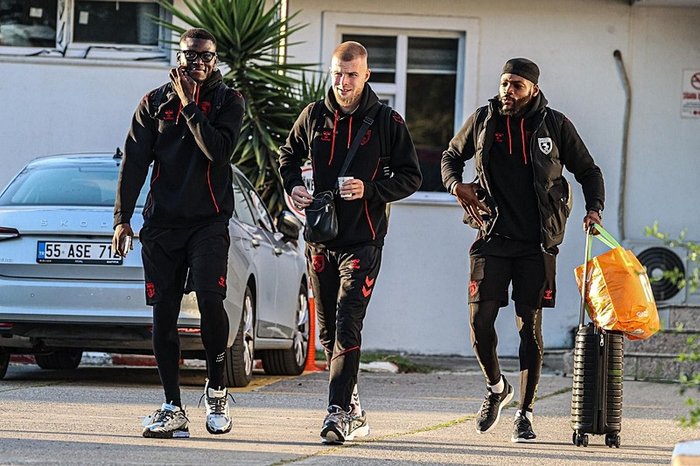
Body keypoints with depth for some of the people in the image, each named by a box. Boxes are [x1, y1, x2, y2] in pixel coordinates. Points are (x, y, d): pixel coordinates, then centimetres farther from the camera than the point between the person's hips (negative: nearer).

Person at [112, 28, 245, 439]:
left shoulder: (228, 101, 4)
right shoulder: (155, 103, 10)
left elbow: (219, 150, -13)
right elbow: (134, 163, 8)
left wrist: (189, 105, -10)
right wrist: (122, 218, 1)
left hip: (209, 221, -3)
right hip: (162, 221, 3)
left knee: (209, 296, -22)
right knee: (163, 315, 0)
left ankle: (217, 387, -3)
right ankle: (173, 408, 5)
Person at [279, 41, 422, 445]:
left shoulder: (386, 122, -4)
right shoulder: (314, 116, 6)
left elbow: (411, 176, -1)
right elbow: (289, 155, 22)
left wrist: (370, 190, -17)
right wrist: (293, 187, 2)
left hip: (362, 241, -5)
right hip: (320, 240, 5)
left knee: (347, 330, -15)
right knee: (329, 332, 9)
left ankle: (340, 413, -21)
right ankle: (354, 411, 21)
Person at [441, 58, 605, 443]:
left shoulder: (554, 125, 1)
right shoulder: (483, 121, 4)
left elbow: (588, 170, 11)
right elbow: (452, 155, 21)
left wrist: (594, 208, -5)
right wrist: (456, 184, -1)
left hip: (537, 244, -1)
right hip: (493, 238, 1)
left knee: (530, 326, -2)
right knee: (480, 320, -6)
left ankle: (525, 413, 7)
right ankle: (496, 387, 22)